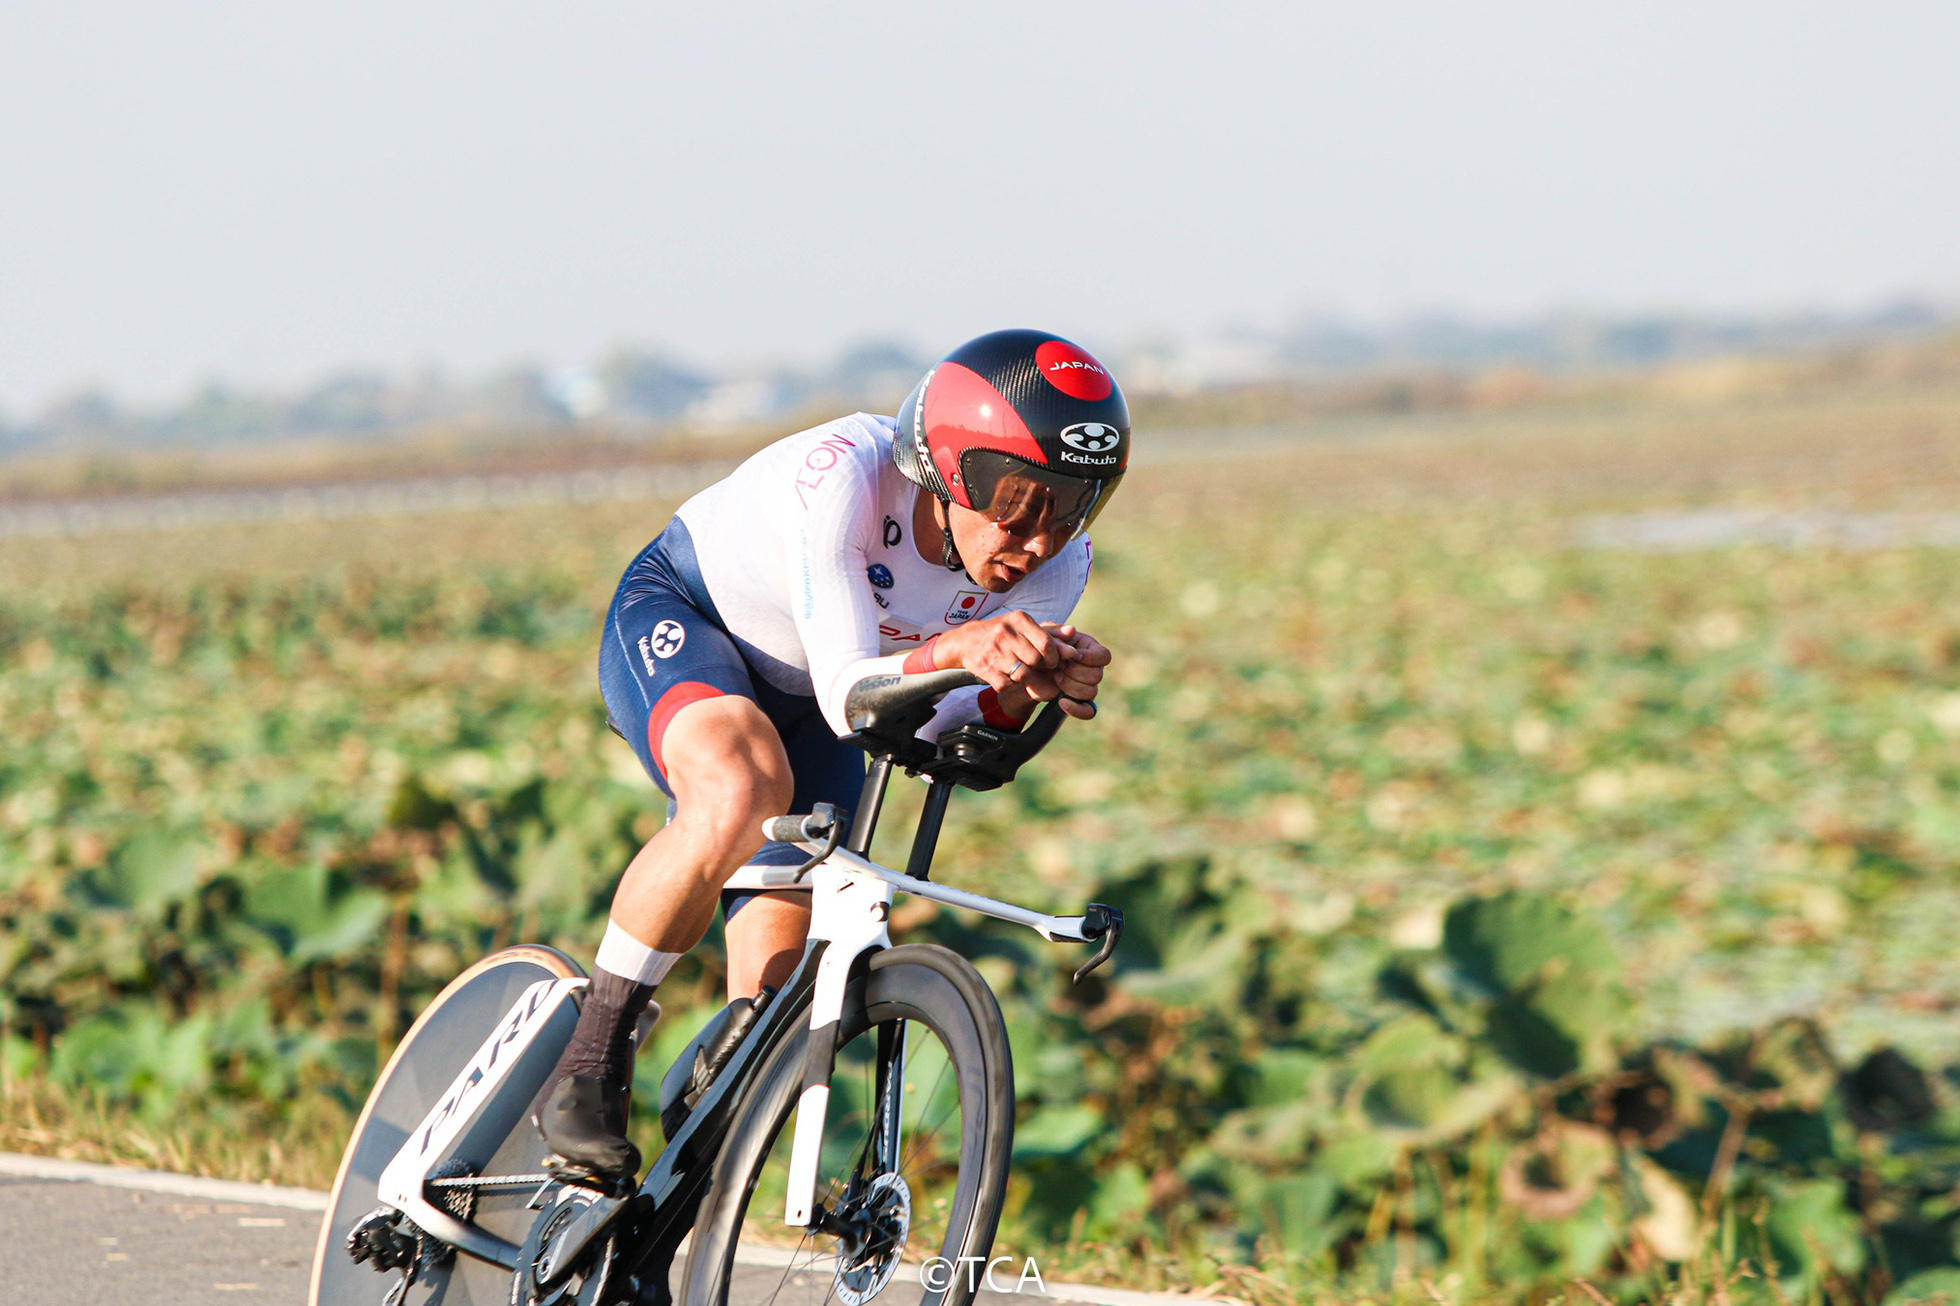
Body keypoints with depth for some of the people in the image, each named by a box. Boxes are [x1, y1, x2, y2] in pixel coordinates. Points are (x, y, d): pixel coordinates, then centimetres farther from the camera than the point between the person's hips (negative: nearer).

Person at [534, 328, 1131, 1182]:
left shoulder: (1055, 566, -22)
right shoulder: (842, 476, -37)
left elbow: (915, 728, -22)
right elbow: (848, 694, -38)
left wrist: (1027, 693, -41)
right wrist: (949, 652, -57)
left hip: (800, 706, 5)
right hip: (676, 622, -5)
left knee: (772, 1014, -9)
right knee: (743, 791, -39)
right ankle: (586, 1070, -25)